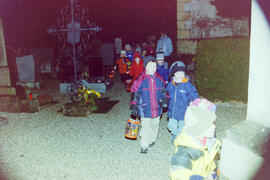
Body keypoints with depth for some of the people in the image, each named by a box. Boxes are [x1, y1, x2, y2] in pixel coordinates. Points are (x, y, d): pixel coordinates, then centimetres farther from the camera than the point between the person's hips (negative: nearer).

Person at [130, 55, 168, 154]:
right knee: (145, 127, 0)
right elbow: (134, 94, -7)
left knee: (155, 125, 20)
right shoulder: (141, 80, -11)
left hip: (157, 109, 4)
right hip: (145, 109, -4)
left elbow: (163, 91, 16)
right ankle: (144, 146, 12)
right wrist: (133, 107, -9)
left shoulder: (159, 79, 2)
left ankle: (152, 140, 44)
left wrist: (164, 99, -2)